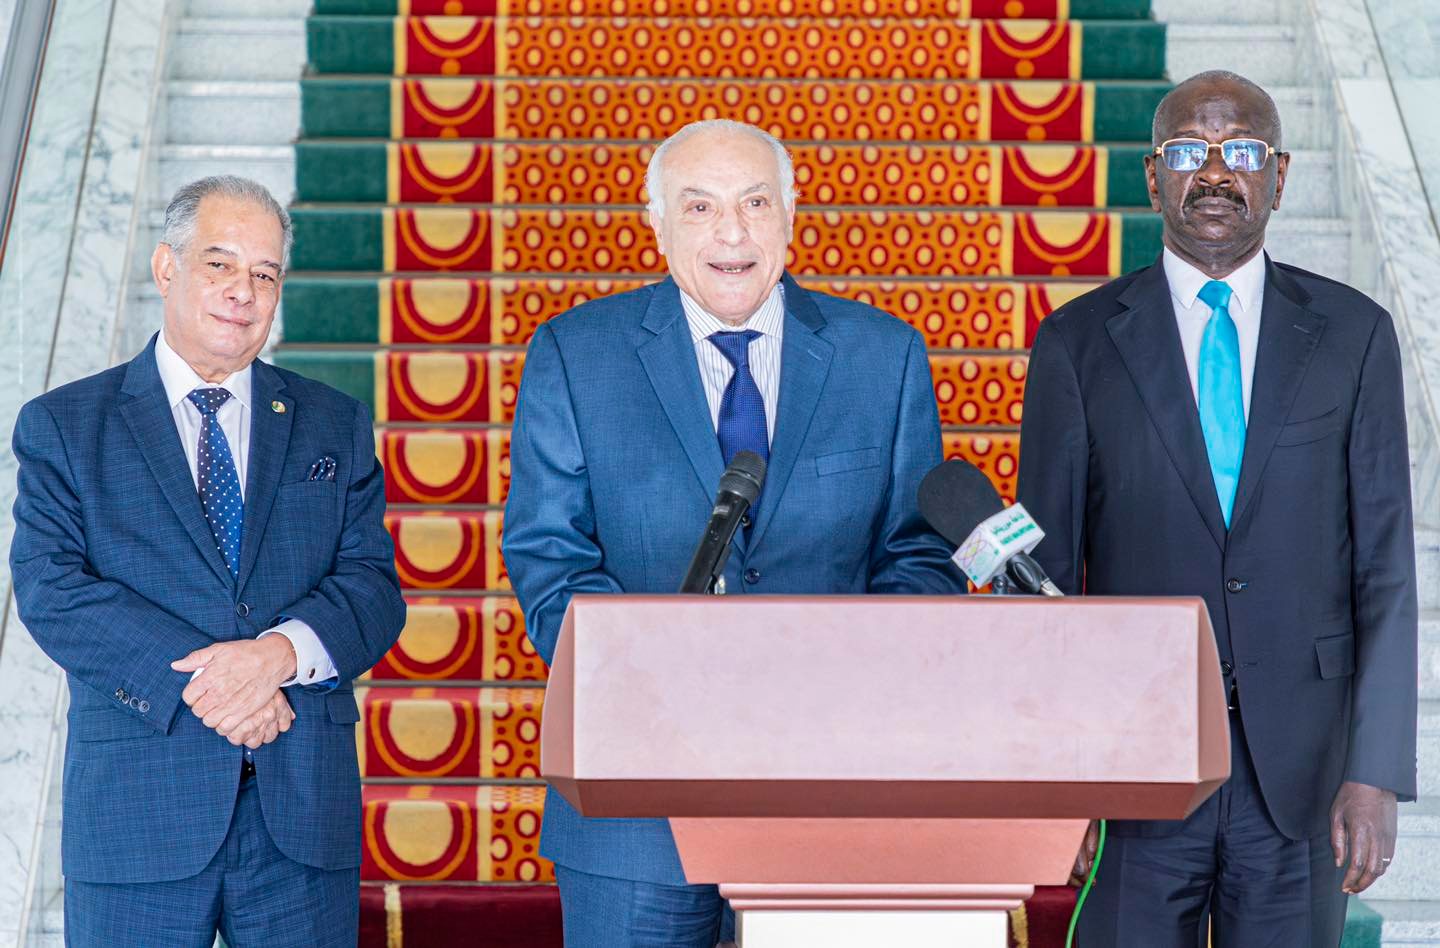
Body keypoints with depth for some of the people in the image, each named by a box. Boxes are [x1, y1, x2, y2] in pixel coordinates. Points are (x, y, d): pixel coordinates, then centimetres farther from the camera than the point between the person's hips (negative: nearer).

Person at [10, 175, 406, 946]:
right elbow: (52, 591, -6)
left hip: (303, 805, 2)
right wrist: (197, 680, -17)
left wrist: (282, 652, -17)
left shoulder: (335, 428, 13)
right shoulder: (62, 426, 7)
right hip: (138, 810, -2)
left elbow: (375, 590, 3)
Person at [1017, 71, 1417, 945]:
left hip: (1300, 768, 1)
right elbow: (1043, 570, 0)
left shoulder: (1352, 334, 2)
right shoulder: (1079, 343, 0)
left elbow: (1385, 562, -1)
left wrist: (1377, 773, -8)